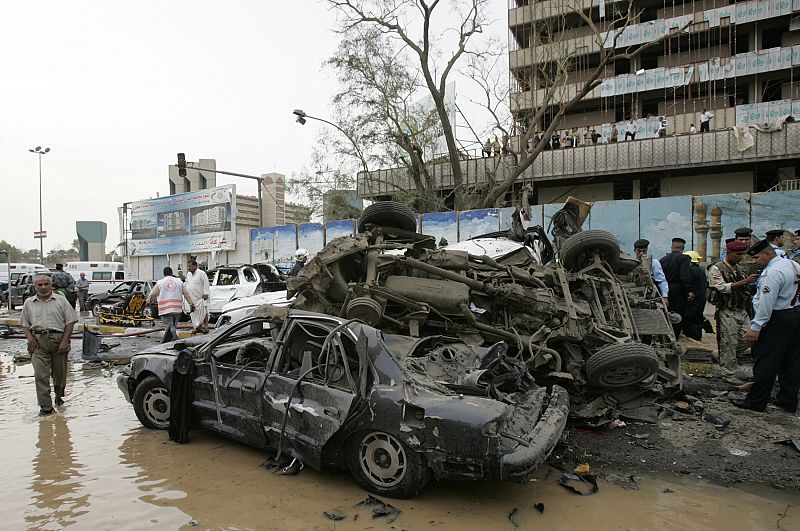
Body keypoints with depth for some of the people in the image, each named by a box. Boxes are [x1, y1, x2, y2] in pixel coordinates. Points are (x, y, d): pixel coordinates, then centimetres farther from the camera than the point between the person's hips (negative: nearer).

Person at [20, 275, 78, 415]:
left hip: (58, 339, -1)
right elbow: (24, 324, 16)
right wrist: (30, 338, -2)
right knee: (40, 375, -7)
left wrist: (65, 341, -7)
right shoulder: (29, 303, 13)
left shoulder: (60, 301, 5)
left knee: (60, 373, 9)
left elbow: (70, 322, 2)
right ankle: (45, 406, -3)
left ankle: (59, 396, 32)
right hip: (38, 341, 1)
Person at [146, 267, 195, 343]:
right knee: (173, 327, 14)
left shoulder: (159, 283, 4)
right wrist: (191, 304, 11)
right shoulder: (179, 281, 10)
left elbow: (152, 295, 11)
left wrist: (149, 301, 31)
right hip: (177, 309, 2)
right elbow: (187, 294, 8)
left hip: (165, 310, -2)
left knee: (168, 327, -8)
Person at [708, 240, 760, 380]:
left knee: (748, 339, 4)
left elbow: (745, 289, 25)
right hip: (727, 313, -7)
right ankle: (729, 375, 10)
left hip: (743, 312, 7)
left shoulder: (740, 268, 15)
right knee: (729, 344, -1)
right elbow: (723, 287, -22)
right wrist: (745, 281, -29)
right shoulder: (716, 269, -8)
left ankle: (723, 356, 27)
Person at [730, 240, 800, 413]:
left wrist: (756, 327, -22)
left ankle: (756, 401, 4)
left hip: (777, 319, -10)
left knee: (765, 361, -3)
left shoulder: (772, 272, -20)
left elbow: (766, 303, -24)